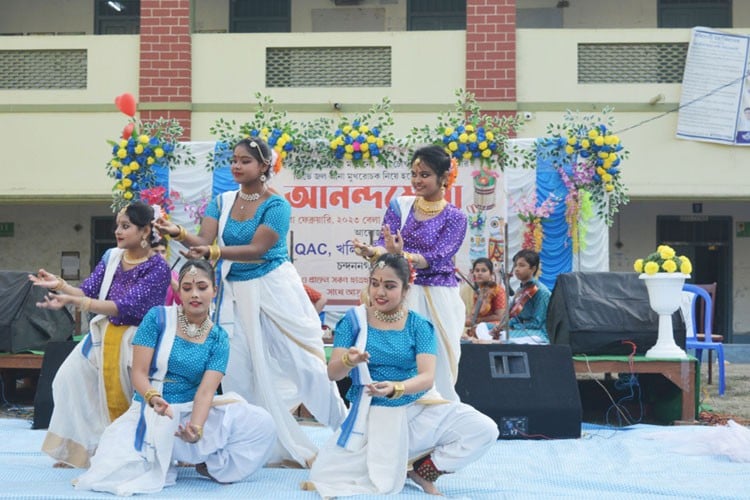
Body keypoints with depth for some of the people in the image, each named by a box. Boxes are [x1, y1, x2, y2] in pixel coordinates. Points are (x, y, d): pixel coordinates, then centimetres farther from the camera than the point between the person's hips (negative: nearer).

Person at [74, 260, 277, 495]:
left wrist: (196, 427, -34)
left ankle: (210, 464, 1)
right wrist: (154, 398, -32)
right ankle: (161, 461, 5)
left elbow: (206, 390, -13)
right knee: (112, 474, -27)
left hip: (193, 411, 2)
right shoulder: (158, 318, -5)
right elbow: (139, 373, -9)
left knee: (262, 423, -22)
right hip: (149, 411, -1)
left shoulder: (218, 338, -1)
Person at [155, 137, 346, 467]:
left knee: (301, 360, 1)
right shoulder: (222, 202, 5)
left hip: (276, 290, -5)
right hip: (236, 293, 5)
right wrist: (178, 233, -26)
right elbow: (203, 242, -6)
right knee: (242, 369, 3)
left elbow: (256, 250, -21)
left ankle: (345, 434, 16)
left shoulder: (276, 205, -11)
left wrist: (214, 251, -35)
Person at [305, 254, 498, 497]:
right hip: (371, 415, 0)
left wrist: (396, 388, -37)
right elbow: (333, 372, -10)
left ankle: (423, 470, 2)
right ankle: (389, 466, 7)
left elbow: (427, 377, -16)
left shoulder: (419, 325, -4)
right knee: (326, 474, -20)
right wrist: (349, 361, -34)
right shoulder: (354, 320, -3)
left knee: (485, 430, -20)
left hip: (418, 410, 0)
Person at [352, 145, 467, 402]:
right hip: (402, 294, 2)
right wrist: (371, 251, -29)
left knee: (437, 367, 0)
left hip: (438, 298, -2)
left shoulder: (454, 217, -2)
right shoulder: (400, 205, 6)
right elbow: (385, 244, -5)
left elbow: (436, 258, -16)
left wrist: (402, 256, -34)